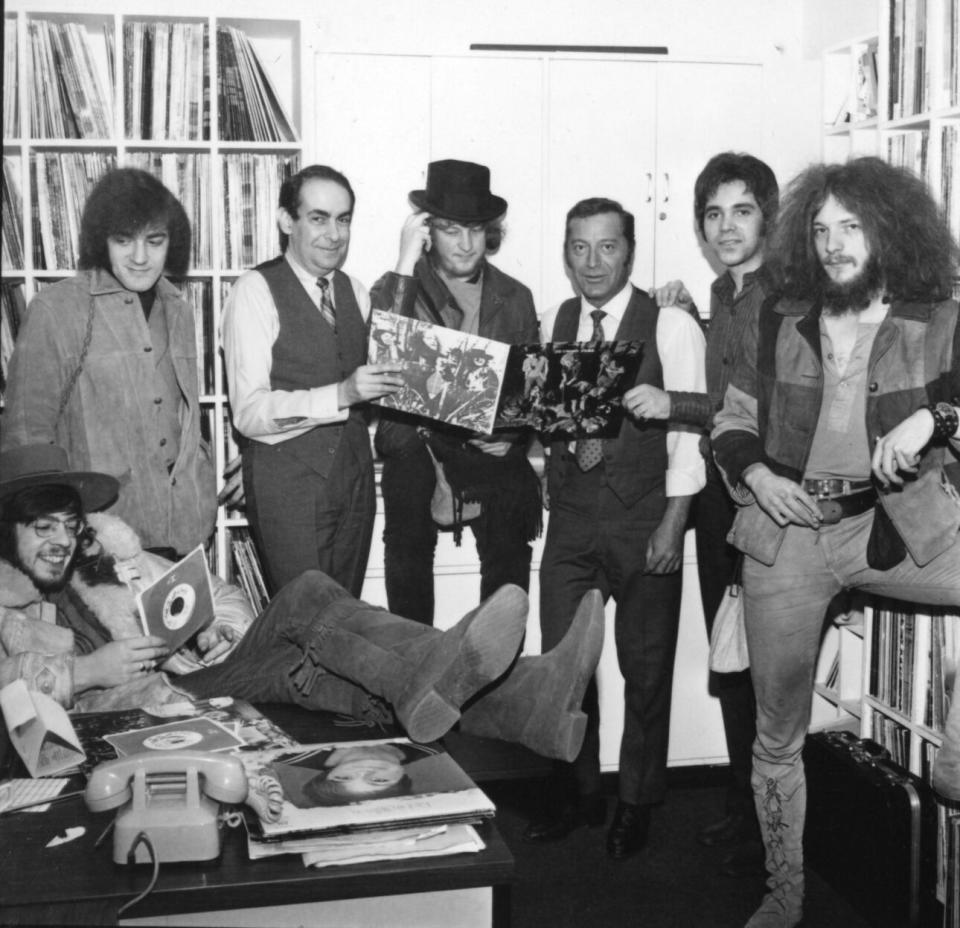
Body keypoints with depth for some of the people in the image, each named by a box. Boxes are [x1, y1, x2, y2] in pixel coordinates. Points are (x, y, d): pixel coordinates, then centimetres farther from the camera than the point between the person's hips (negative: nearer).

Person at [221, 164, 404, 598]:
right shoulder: (256, 291, -10)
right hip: (287, 479, -6)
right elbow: (248, 412, -17)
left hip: (354, 474, 6)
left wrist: (387, 384, -3)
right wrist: (340, 395, -27)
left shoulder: (355, 292, 12)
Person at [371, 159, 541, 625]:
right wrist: (405, 266, -16)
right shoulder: (397, 287, 7)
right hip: (416, 448, -2)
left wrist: (513, 434, -2)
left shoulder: (515, 297, 15)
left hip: (494, 449, 2)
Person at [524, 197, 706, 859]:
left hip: (644, 517, -3)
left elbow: (689, 430, -8)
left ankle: (637, 803, 25)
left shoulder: (671, 326, -5)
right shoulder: (554, 324, 9)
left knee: (646, 667, 7)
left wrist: (672, 525, -12)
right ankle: (576, 794, 26)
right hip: (572, 518, 4)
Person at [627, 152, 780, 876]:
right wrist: (687, 321, 11)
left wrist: (676, 405, -18)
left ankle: (771, 834, 17)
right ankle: (742, 810, 31)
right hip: (718, 493, 8)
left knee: (761, 670, 1)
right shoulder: (721, 294, 12)